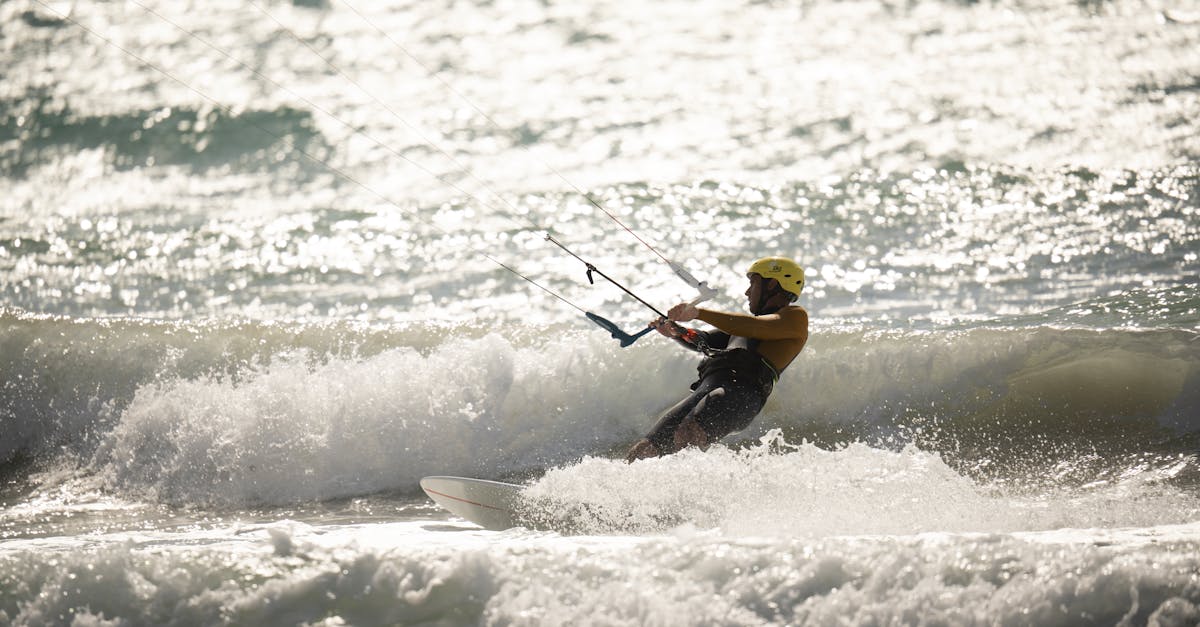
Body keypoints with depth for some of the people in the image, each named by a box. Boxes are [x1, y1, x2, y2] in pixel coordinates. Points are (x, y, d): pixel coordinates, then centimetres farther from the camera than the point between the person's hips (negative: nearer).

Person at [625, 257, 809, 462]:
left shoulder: (795, 316, 14)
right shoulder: (754, 323, 40)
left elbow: (753, 328, -5)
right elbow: (705, 342, 32)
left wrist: (698, 313, -9)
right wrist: (676, 332, 11)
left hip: (740, 390, -7)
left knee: (685, 439, -37)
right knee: (644, 451, -12)